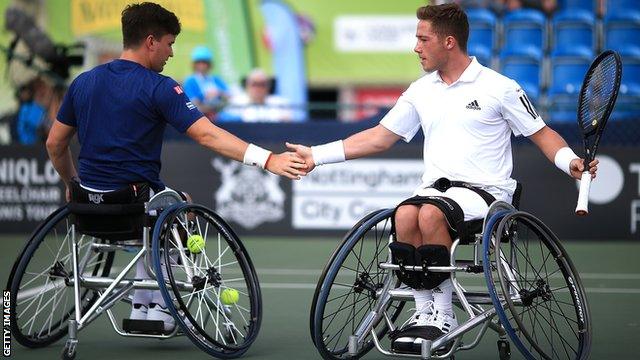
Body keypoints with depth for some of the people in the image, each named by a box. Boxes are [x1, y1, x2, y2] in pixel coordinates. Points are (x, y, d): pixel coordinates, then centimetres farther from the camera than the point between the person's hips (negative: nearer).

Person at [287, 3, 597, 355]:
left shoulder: (499, 88, 0)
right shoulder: (421, 91, 15)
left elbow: (542, 134, 4)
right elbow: (379, 138, 18)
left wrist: (570, 161, -16)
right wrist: (317, 154, 12)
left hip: (485, 189, -4)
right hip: (435, 186, 5)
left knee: (431, 214, -35)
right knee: (405, 214, -30)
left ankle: (442, 315, -26)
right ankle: (424, 310, -25)